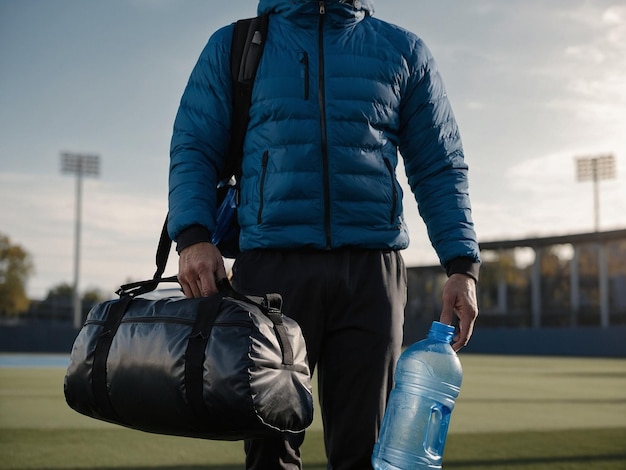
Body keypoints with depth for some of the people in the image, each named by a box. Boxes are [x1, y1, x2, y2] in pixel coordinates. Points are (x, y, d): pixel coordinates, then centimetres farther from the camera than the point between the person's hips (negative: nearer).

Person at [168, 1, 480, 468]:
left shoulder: (405, 51, 17)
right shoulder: (233, 46, 15)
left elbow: (440, 167, 13)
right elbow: (193, 149, 9)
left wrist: (462, 265, 0)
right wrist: (192, 236, -11)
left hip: (371, 270, 1)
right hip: (271, 266, 0)